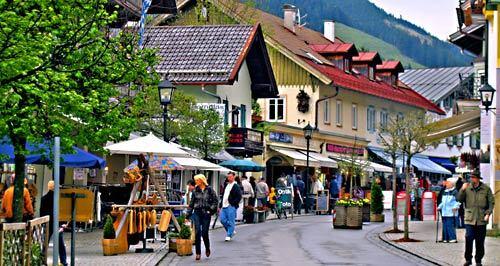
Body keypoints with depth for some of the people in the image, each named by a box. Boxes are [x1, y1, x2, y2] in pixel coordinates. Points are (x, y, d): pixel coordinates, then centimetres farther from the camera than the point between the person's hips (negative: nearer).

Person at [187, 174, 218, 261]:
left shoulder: (209, 190, -1)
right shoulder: (195, 190, 7)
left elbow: (216, 200, 2)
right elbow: (191, 203, 11)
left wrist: (211, 209, -9)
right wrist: (188, 215, 9)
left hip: (206, 213, -2)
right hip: (197, 212, 2)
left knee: (204, 233, -1)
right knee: (197, 233, -5)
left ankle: (207, 248, 27)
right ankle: (198, 253, 1)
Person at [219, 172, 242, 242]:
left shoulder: (236, 186, -7)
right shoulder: (226, 185, 18)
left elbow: (239, 197, -13)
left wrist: (233, 203, -18)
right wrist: (221, 204, 15)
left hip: (231, 207, -8)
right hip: (224, 206, 8)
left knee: (231, 221, -4)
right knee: (222, 220, 5)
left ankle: (229, 235, 2)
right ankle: (231, 231, 22)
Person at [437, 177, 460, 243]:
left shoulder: (454, 192, -4)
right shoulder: (445, 192, 20)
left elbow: (458, 201, -9)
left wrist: (455, 207, -22)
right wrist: (439, 207, 19)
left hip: (451, 212, -8)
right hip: (444, 212, 8)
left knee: (450, 225, -12)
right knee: (445, 225, 6)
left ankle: (453, 238, -8)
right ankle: (445, 238, 10)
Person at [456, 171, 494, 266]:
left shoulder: (486, 189, 3)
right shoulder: (467, 188, 5)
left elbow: (491, 202, 5)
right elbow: (459, 199, 0)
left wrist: (488, 214, -6)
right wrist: (462, 190, -14)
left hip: (481, 219, 0)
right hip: (470, 219, 0)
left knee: (480, 241, 6)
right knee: (468, 239, -9)